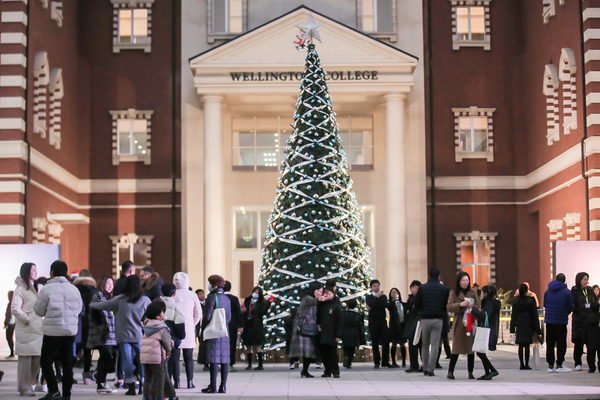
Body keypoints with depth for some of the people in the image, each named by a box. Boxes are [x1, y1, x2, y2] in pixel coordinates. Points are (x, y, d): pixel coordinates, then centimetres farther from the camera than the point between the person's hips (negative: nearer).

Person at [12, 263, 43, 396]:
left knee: (37, 359, 5)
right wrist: (27, 320, -13)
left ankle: (26, 385, 16)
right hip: (26, 330, -8)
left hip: (37, 329, 8)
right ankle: (24, 388, 1)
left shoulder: (34, 288, 20)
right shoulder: (20, 289, -5)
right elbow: (15, 309, -15)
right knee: (25, 359, -5)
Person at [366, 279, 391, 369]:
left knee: (386, 341, -6)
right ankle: (376, 362, 5)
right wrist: (377, 296, -12)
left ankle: (385, 361, 3)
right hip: (373, 322, -2)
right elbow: (371, 305, -12)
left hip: (383, 321, 2)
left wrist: (373, 307, -9)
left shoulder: (383, 296, 15)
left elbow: (385, 305, -6)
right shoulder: (369, 297, 9)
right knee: (375, 343, -1)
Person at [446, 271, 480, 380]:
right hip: (459, 324, -2)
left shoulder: (473, 293, 12)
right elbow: (449, 307, -3)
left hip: (471, 323, 2)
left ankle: (470, 372, 9)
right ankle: (450, 371, 3)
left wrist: (471, 309, -14)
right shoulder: (454, 293, 7)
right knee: (456, 349, -5)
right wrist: (460, 305, -17)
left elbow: (478, 306, 8)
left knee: (471, 348, 2)